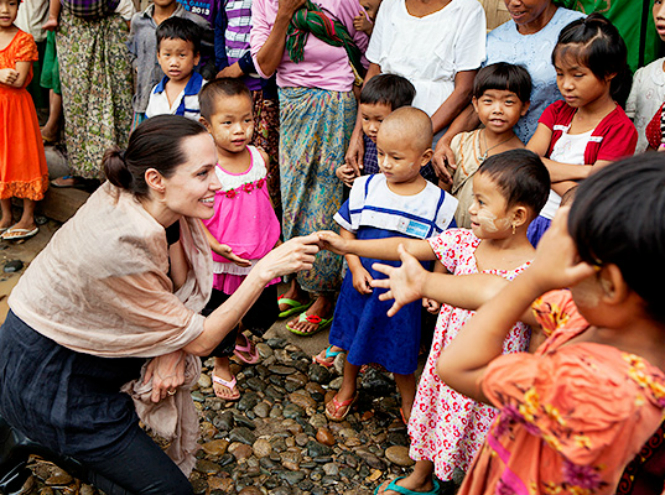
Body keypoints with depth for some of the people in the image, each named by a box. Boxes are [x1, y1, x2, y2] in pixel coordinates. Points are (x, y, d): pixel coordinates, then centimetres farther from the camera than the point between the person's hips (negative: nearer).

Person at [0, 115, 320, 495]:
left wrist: (175, 350, -17)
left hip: (86, 341, 8)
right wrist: (266, 269, -31)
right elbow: (201, 340, -25)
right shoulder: (119, 247, -36)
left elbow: (183, 283, 1)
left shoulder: (161, 205, -15)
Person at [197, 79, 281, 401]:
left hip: (261, 258, 5)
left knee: (265, 311, 22)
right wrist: (215, 245, -27)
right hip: (222, 263, -5)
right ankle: (221, 365, 41)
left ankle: (239, 336, 54)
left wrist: (275, 240, 15)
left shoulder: (259, 158, -5)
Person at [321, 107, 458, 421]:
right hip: (362, 284, 3)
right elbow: (347, 232, 0)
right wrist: (356, 269, -10)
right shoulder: (366, 188, -8)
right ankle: (347, 389, 48)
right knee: (354, 339, 21)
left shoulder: (439, 203, -13)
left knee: (400, 351, 12)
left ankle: (409, 404, 39)